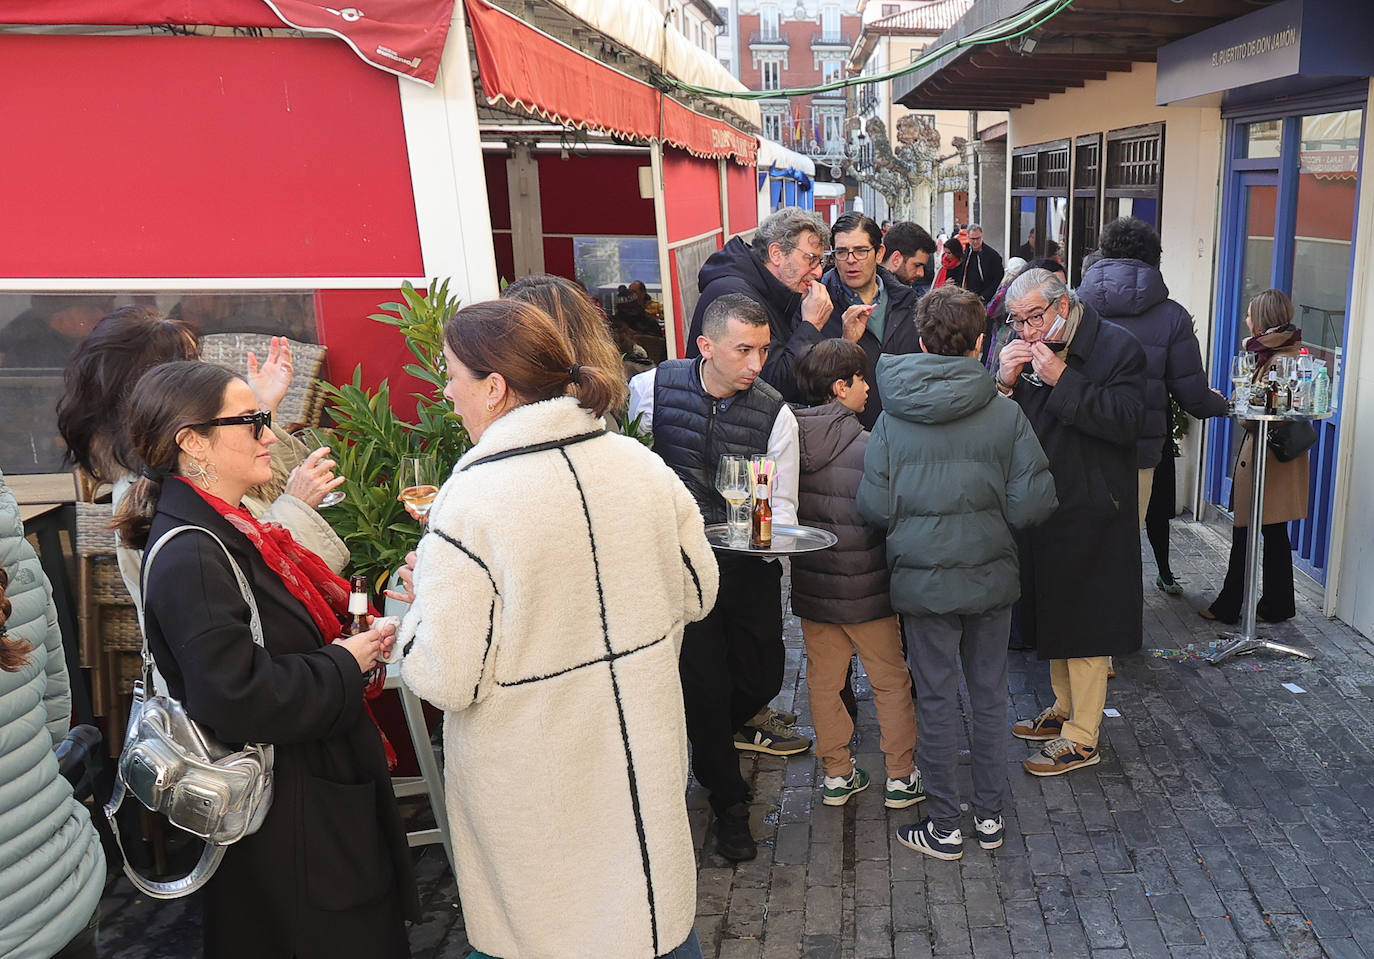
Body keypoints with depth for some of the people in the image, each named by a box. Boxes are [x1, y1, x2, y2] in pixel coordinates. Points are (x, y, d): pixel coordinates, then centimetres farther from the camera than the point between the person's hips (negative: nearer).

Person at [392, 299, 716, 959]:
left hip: (539, 788, -5)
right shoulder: (639, 463, -6)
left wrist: (424, 597, -2)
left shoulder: (470, 502, -23)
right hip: (645, 754, 5)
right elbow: (696, 591, 5)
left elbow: (445, 680, -20)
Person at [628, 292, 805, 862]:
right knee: (706, 682, -1)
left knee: (763, 676, 10)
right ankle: (728, 801, 23)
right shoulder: (651, 389, -10)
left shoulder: (775, 414, -8)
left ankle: (711, 733, 47)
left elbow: (782, 504, -5)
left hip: (749, 564, 2)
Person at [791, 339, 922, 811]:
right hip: (864, 588, -5)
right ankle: (901, 777, 22)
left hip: (810, 584, 5)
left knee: (823, 680, 16)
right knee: (891, 681, 12)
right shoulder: (868, 448, -19)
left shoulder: (791, 440, -4)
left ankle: (836, 774, 27)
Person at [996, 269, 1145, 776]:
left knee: (1084, 622, 1)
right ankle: (1065, 708, 35)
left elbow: (1126, 421, -23)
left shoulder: (1116, 348, -10)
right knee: (1052, 614, 18)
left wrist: (1062, 380, -25)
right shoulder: (1020, 351, 8)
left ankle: (1082, 738, 12)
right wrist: (1004, 382, -14)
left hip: (1091, 513, -7)